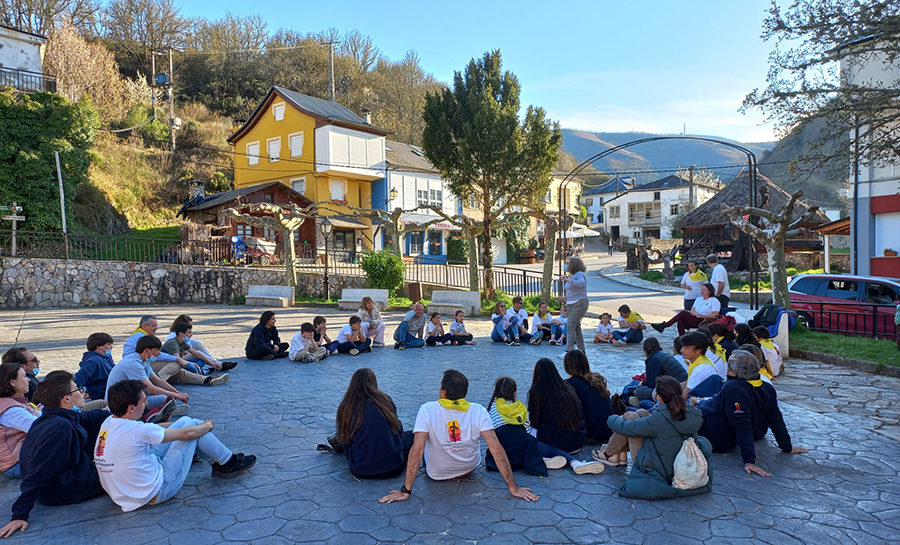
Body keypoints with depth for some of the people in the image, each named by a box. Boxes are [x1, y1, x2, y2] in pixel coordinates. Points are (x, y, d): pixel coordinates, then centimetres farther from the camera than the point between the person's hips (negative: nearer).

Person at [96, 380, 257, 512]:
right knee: (192, 426, -1)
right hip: (158, 491, -8)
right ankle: (229, 463, 14)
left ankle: (217, 460, 26)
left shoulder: (107, 424, -2)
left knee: (186, 421, 10)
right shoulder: (136, 430, -28)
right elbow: (186, 434, -16)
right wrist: (207, 426, 5)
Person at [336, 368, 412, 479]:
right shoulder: (385, 400, -7)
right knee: (410, 435, 23)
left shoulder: (346, 408, -5)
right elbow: (398, 430, 6)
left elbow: (345, 440, 5)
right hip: (392, 469, -2)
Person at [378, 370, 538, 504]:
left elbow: (417, 451, -30)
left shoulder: (427, 410, -27)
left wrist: (405, 491, -23)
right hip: (470, 468, 2)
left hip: (437, 474, -1)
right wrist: (513, 487, -18)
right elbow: (497, 450, -25)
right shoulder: (478, 411, -23)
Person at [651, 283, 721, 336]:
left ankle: (665, 325, -22)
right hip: (694, 321, 7)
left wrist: (702, 315, -19)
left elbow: (715, 315, -8)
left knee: (683, 313, -24)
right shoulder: (698, 299, 24)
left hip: (704, 322, -6)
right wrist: (696, 314, -13)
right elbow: (692, 311, 11)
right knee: (680, 321, -27)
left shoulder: (714, 301, 4)